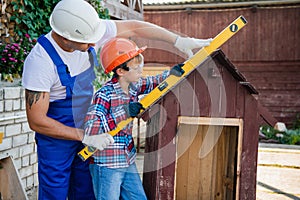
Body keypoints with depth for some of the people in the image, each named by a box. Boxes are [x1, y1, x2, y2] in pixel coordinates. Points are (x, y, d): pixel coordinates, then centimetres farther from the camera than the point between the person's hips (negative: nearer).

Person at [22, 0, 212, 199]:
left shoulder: (87, 31, -15)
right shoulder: (40, 61, -29)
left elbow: (133, 27, -3)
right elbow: (36, 121, -25)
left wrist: (179, 40, -6)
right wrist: (85, 137, -24)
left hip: (85, 132, 5)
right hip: (56, 139, -5)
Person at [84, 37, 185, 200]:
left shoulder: (133, 86, 1)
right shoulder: (104, 95, -22)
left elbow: (152, 82, 22)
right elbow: (89, 129, -31)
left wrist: (172, 73, 7)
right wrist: (123, 112, -32)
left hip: (128, 161, 8)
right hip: (107, 164, -8)